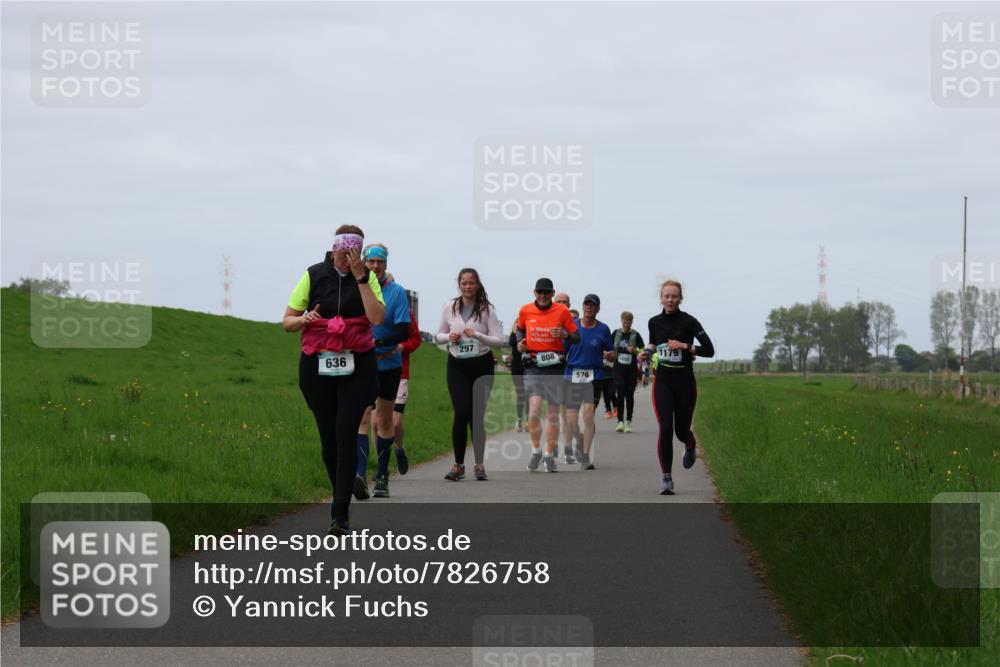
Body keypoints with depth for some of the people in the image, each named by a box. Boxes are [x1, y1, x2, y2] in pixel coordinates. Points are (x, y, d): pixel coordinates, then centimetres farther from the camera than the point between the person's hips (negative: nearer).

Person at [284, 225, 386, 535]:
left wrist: (360, 278, -14)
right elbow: (287, 321, 5)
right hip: (317, 366, 1)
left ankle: (340, 515, -15)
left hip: (356, 367, -1)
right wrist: (303, 319, -18)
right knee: (328, 437, 7)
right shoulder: (314, 276, 2)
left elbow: (377, 318, -13)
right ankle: (342, 495, 28)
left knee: (345, 436, -12)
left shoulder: (367, 277, 3)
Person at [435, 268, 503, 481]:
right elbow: (439, 335, 15)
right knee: (461, 413, -11)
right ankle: (458, 465, 0)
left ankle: (480, 465, 9)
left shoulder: (486, 309, -3)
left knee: (477, 415, -2)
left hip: (481, 365, -1)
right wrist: (449, 337, -8)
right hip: (457, 366, 1)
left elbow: (498, 340, -6)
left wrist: (478, 335, -22)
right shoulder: (450, 307, 4)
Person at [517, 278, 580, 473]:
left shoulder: (562, 311, 0)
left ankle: (550, 456, 17)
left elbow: (577, 337, 4)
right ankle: (536, 451, 2)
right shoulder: (525, 311, 4)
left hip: (555, 365, 0)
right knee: (534, 409, -17)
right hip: (533, 365, 0)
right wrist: (520, 342, 3)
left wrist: (564, 334, -16)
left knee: (553, 414, 5)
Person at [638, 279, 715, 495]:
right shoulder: (654, 322, 4)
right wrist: (648, 350, 3)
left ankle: (690, 446, 47)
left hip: (685, 382, -2)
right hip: (662, 382, 2)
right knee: (665, 428, -13)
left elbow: (709, 350, -10)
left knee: (681, 430, 8)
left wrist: (685, 346, -21)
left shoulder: (689, 322, -8)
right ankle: (666, 477, -8)